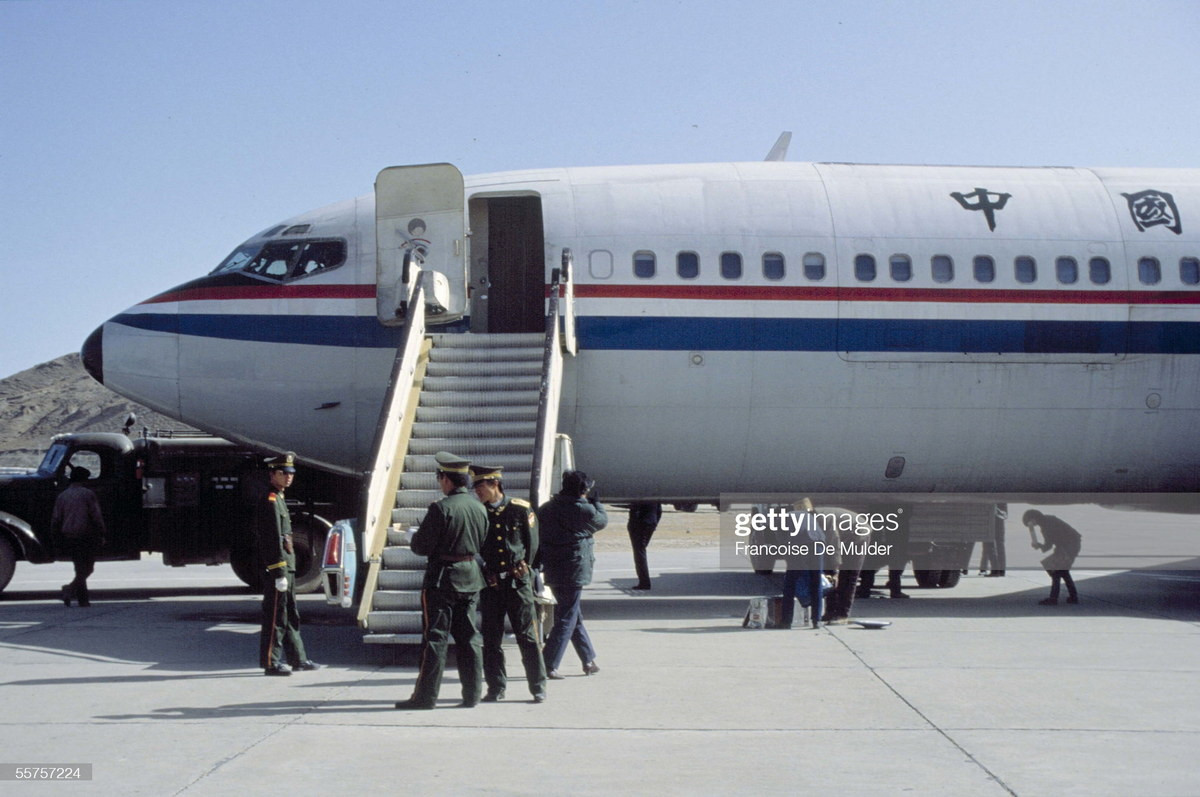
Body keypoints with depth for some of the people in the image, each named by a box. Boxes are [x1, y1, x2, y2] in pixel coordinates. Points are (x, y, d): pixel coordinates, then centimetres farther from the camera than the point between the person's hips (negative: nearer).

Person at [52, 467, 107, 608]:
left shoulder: (62, 496, 9)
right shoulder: (88, 494, -5)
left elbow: (55, 520, 8)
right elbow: (97, 517, -10)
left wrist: (58, 540, 15)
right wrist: (101, 536, -2)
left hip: (68, 537, 5)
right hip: (86, 537, -5)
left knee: (80, 568, 14)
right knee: (86, 568, 0)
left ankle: (83, 599, 13)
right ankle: (71, 588, -22)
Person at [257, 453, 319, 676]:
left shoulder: (279, 500, 18)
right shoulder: (270, 501, -14)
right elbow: (274, 540, -19)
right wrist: (280, 573, -22)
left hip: (286, 568, 10)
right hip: (277, 568, -10)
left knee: (291, 615, 16)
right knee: (275, 616, -5)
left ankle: (298, 658, 23)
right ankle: (271, 663, 0)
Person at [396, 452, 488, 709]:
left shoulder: (440, 509, -16)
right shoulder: (480, 509, 4)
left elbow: (421, 547, -14)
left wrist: (415, 538, 7)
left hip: (442, 579, -6)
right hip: (471, 578, 6)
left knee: (435, 638, -1)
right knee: (468, 637, 11)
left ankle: (425, 696, 3)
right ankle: (472, 695, 12)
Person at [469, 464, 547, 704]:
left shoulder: (521, 509, 0)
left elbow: (532, 543, 5)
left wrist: (522, 567, 0)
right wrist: (485, 574, -2)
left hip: (518, 582, -3)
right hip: (490, 584, 3)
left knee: (527, 636, -1)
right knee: (491, 639, 5)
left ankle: (538, 687, 6)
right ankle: (496, 688, 13)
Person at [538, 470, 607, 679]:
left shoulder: (546, 508, 6)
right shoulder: (583, 510, -12)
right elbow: (602, 520, 6)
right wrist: (595, 500, 18)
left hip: (553, 572, 7)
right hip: (573, 572, -7)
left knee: (575, 617, 19)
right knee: (566, 619, -1)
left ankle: (589, 660, 29)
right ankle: (548, 666, -4)